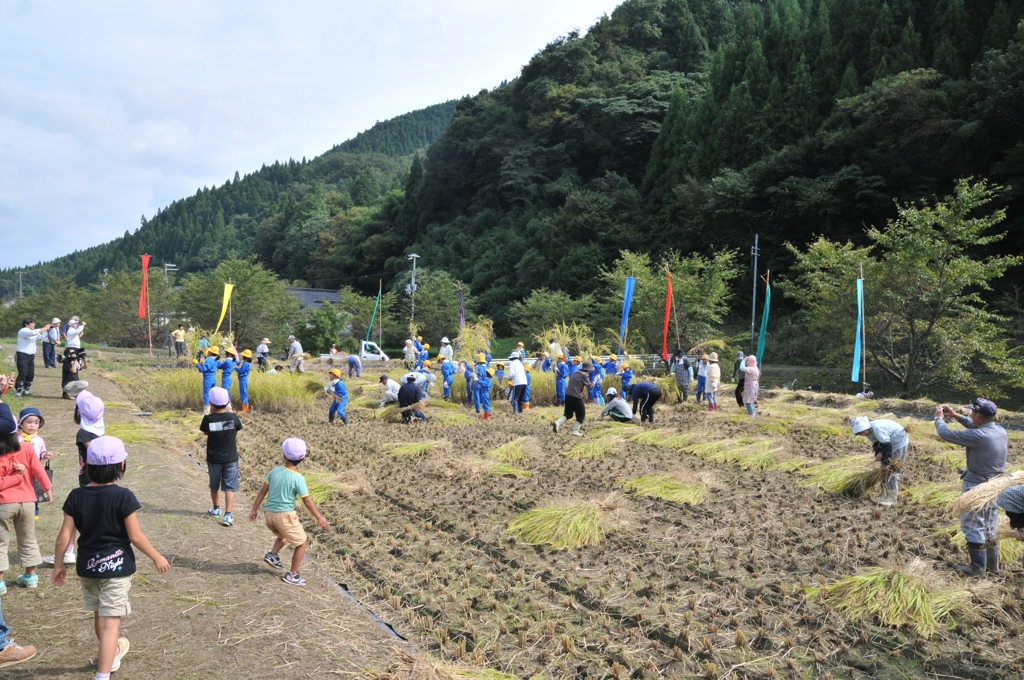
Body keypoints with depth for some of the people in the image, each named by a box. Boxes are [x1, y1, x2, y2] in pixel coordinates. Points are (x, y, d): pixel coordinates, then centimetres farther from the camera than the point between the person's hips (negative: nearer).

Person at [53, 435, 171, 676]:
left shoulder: (76, 496, -4)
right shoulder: (123, 496, -18)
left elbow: (64, 535, -2)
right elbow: (135, 536, -15)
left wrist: (58, 565, 11)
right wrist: (157, 558, -3)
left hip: (87, 566, 6)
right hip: (115, 566, -6)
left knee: (99, 615, 25)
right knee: (110, 622, -3)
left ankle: (112, 652, 48)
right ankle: (102, 675, -8)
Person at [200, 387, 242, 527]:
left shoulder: (208, 419, -13)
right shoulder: (233, 417, -13)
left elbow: (205, 432, 6)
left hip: (213, 459, 1)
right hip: (230, 458, -1)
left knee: (214, 485, 21)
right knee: (229, 487, 3)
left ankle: (216, 509, 39)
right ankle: (228, 515, -5)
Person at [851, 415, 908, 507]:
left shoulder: (877, 428, -32)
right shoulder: (869, 432, -4)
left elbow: (887, 445, -29)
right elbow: (876, 444, 2)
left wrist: (886, 462, -22)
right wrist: (878, 454, -19)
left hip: (899, 441, -9)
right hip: (891, 442, 9)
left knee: (893, 470, -10)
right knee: (885, 470, 9)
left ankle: (892, 498, -7)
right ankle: (884, 495, 15)